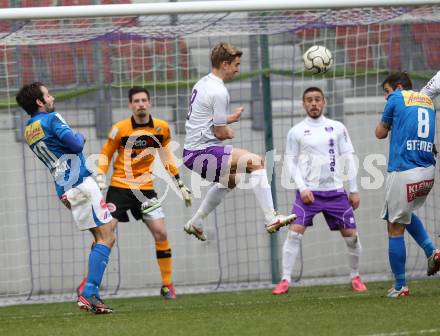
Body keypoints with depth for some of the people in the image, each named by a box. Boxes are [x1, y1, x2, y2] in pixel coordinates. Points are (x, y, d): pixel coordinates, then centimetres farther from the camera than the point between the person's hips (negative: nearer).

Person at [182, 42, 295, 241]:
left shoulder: (202, 84, 14)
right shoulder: (219, 92, -17)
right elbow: (221, 133, -14)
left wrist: (230, 118, 31)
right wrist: (230, 133, 6)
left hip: (191, 150, 11)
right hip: (203, 152, -11)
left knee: (231, 179, 34)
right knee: (255, 162, -21)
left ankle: (196, 223, 41)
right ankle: (271, 219, -29)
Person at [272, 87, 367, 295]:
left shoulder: (337, 128, 7)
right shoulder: (296, 132, 4)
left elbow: (348, 159, 8)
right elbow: (291, 162, 3)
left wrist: (353, 190, 5)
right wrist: (303, 188, -9)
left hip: (335, 192, 1)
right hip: (308, 192, -1)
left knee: (351, 236, 0)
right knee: (294, 233, -16)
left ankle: (355, 278, 21)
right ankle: (285, 280, -12)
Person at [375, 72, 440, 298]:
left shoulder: (397, 98, -1)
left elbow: (380, 133, 8)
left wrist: (386, 124, 25)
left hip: (403, 173, -7)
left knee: (395, 228, 1)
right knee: (406, 214, 29)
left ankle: (400, 287, 1)